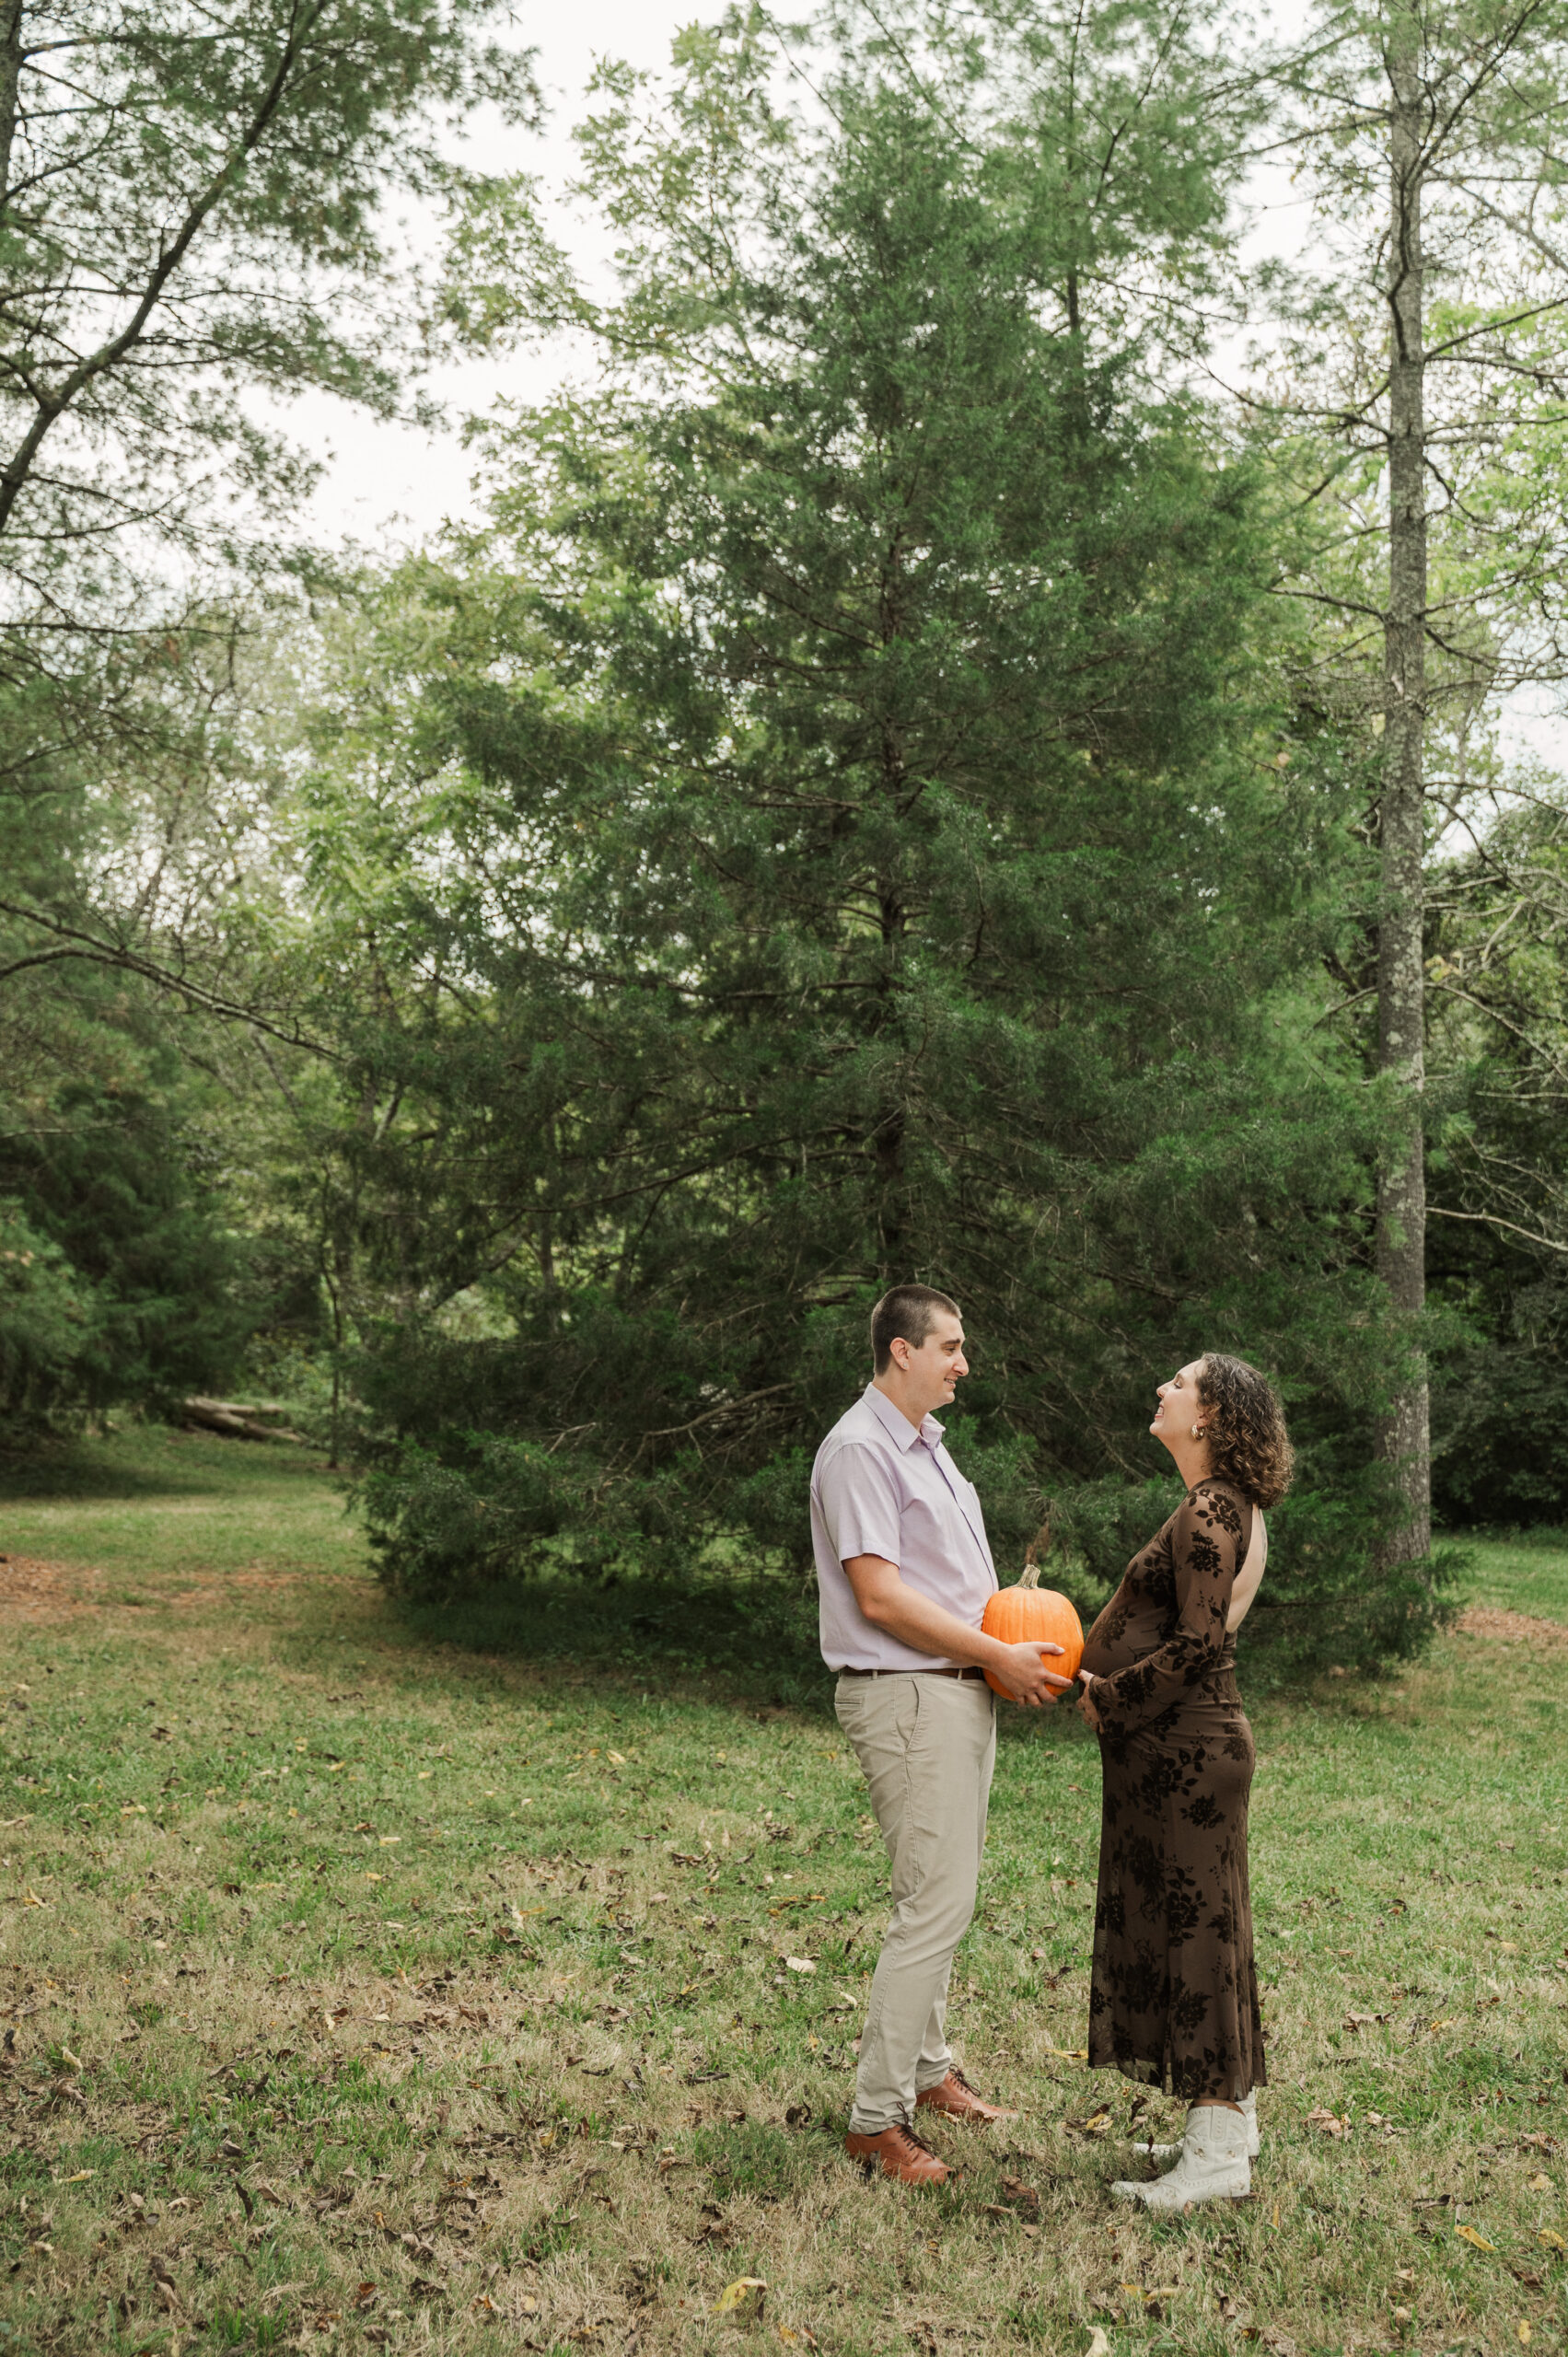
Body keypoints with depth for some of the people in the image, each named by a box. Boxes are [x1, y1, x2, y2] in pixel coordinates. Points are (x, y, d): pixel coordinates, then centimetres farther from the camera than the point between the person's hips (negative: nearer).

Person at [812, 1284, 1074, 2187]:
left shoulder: (926, 1440, 17)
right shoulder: (860, 1450, -15)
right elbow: (882, 1599, -21)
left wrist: (1020, 1638, 7)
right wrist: (999, 1656, -16)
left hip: (960, 1690, 10)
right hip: (908, 1698, -10)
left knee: (944, 1896, 17)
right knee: (936, 1904, -10)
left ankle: (928, 2068, 30)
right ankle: (878, 2117, -1)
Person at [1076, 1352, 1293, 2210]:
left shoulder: (1209, 1511, -19)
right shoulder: (1222, 1506, 12)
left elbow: (1198, 1644, -24)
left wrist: (1108, 1698, -14)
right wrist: (1102, 1675, 10)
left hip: (1184, 1747, -10)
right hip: (1182, 1745, 10)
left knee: (1191, 1930, -2)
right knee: (1193, 1927, 16)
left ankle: (1218, 2152, 7)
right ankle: (1227, 2122, 27)